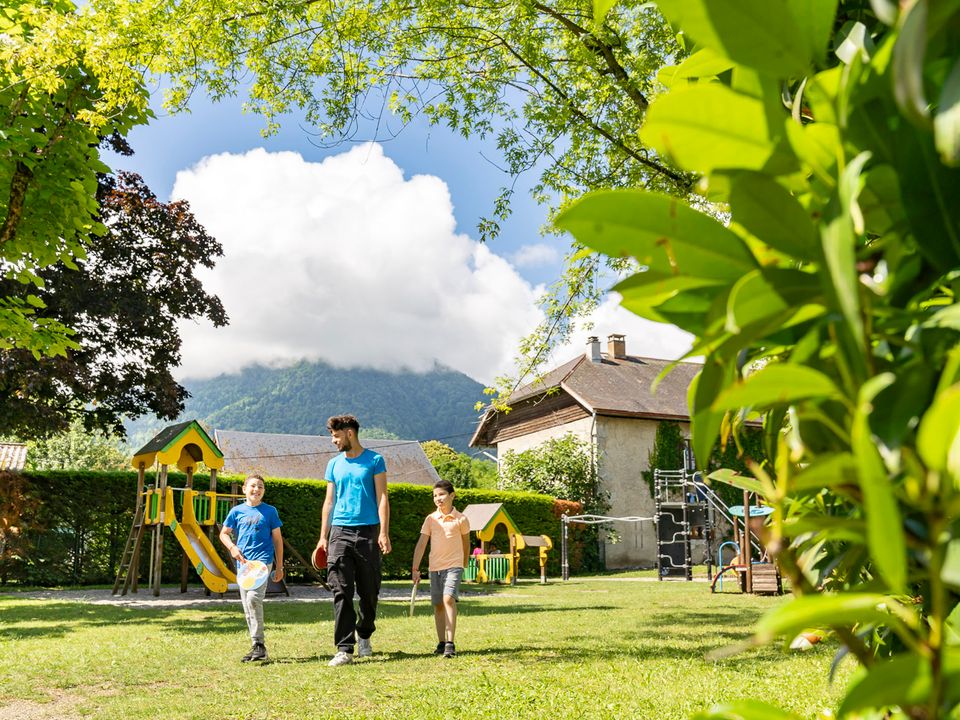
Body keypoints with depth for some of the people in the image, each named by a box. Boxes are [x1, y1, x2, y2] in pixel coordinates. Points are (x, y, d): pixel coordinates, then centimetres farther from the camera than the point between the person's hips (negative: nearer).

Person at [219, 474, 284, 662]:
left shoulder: (270, 511, 4)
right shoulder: (237, 511, 8)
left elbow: (277, 539, 7)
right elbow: (224, 534, 17)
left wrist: (279, 566, 6)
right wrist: (232, 547, -4)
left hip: (262, 560, -4)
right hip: (243, 563, 4)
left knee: (253, 598, -22)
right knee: (247, 607, 7)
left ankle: (259, 644, -14)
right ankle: (257, 648, 16)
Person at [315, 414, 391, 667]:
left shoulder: (374, 461, 1)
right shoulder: (333, 464, 12)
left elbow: (382, 498, -3)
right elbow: (329, 502, 15)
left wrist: (384, 532, -11)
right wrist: (323, 536, 10)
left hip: (368, 532, -2)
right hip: (340, 532, 2)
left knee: (369, 591, 8)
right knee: (341, 592, -7)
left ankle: (364, 635, 31)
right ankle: (344, 648, -7)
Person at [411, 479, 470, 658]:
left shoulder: (461, 519, -4)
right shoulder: (430, 519, 1)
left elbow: (466, 542, 10)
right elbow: (421, 543, -2)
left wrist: (465, 563, 20)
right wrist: (415, 568, -8)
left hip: (454, 565, -4)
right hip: (435, 567, 4)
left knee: (448, 598, -21)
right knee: (438, 604, 9)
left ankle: (450, 644, -19)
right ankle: (441, 643, 22)